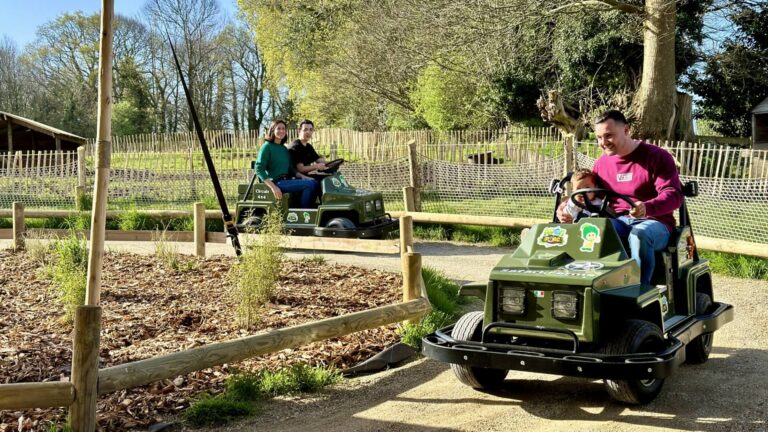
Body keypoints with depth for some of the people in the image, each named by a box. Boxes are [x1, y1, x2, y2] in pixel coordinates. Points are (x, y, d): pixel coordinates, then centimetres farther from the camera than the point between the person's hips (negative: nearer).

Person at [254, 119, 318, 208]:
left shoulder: (284, 149, 18)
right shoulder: (267, 147, -5)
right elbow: (259, 169, -13)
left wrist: (303, 176, 3)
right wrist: (273, 187, -23)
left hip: (287, 180, 8)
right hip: (276, 182, -8)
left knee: (314, 182, -11)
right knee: (309, 184, -22)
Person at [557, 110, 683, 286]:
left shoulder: (657, 157, -2)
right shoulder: (602, 163, 14)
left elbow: (674, 195, -13)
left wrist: (647, 208, -36)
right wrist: (568, 207, -9)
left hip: (654, 223, -3)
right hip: (618, 223, 4)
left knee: (639, 234, -40)